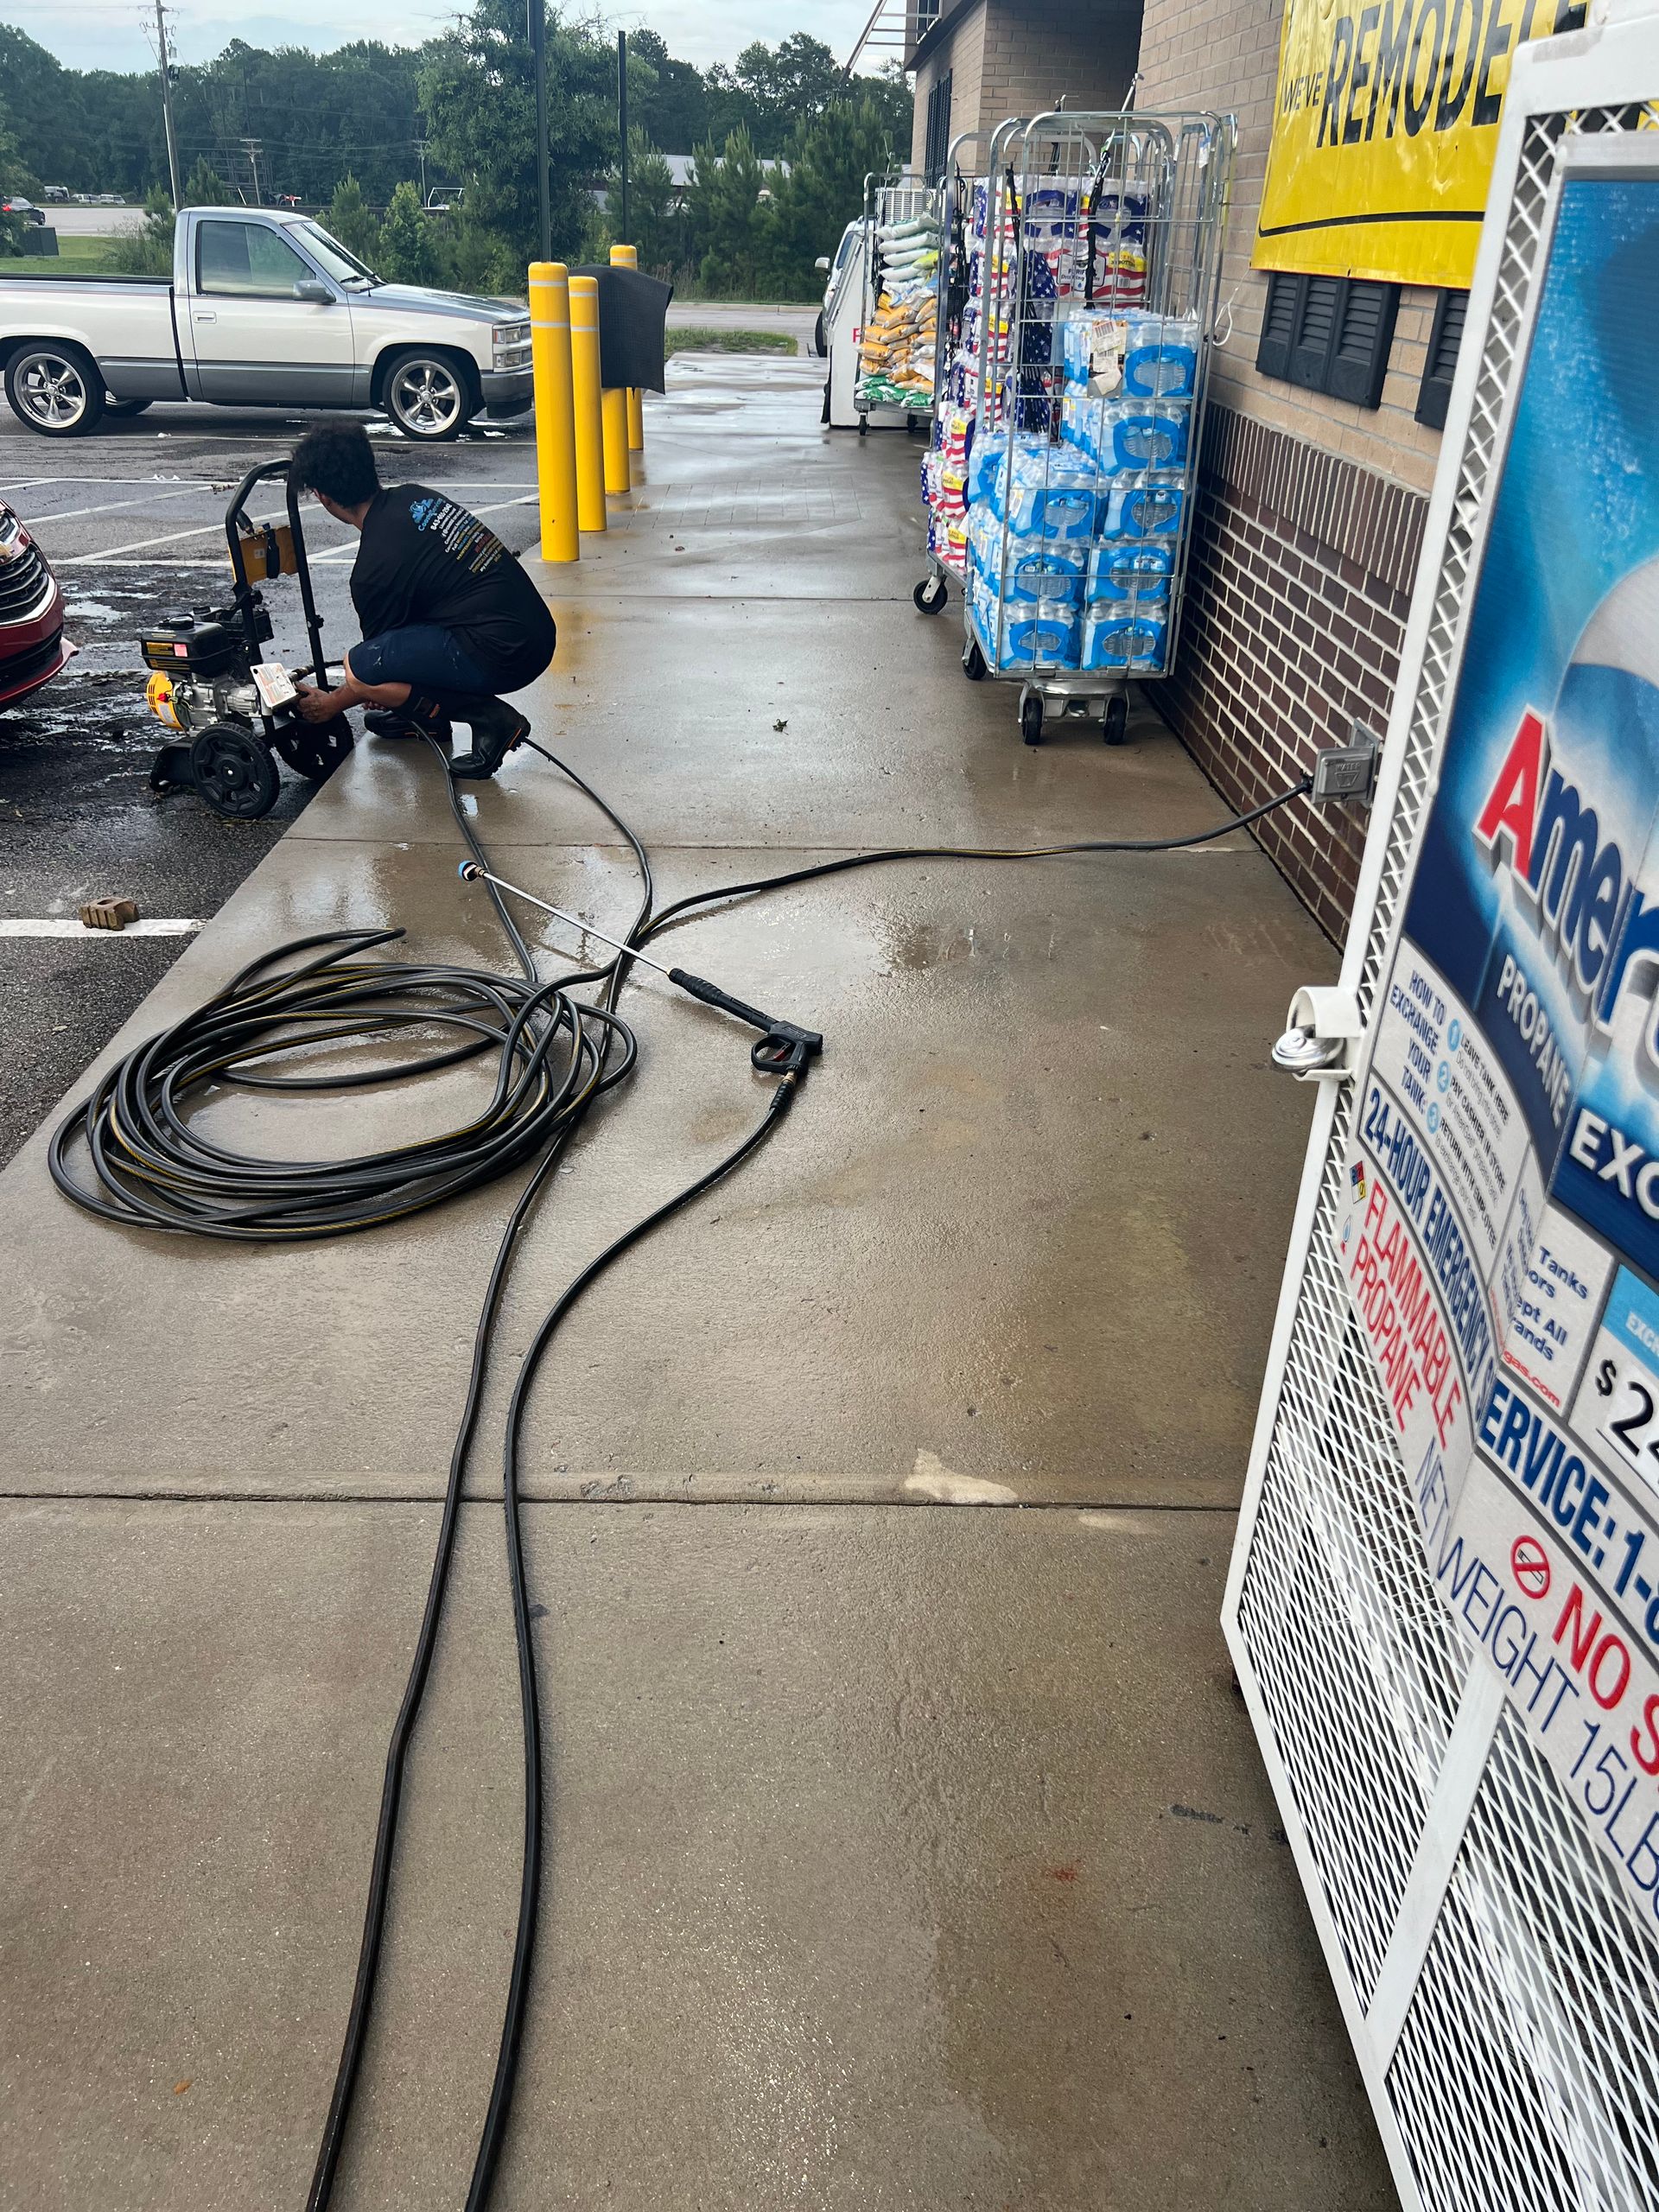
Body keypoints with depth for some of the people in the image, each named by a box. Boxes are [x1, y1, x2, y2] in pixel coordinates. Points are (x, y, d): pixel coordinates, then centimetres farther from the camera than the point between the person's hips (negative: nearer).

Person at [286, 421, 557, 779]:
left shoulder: (375, 568, -13)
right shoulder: (412, 495, 11)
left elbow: (374, 662, 2)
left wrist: (330, 705, 21)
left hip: (504, 656, -9)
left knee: (359, 668, -13)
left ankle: (490, 718, -9)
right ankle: (427, 717, 26)